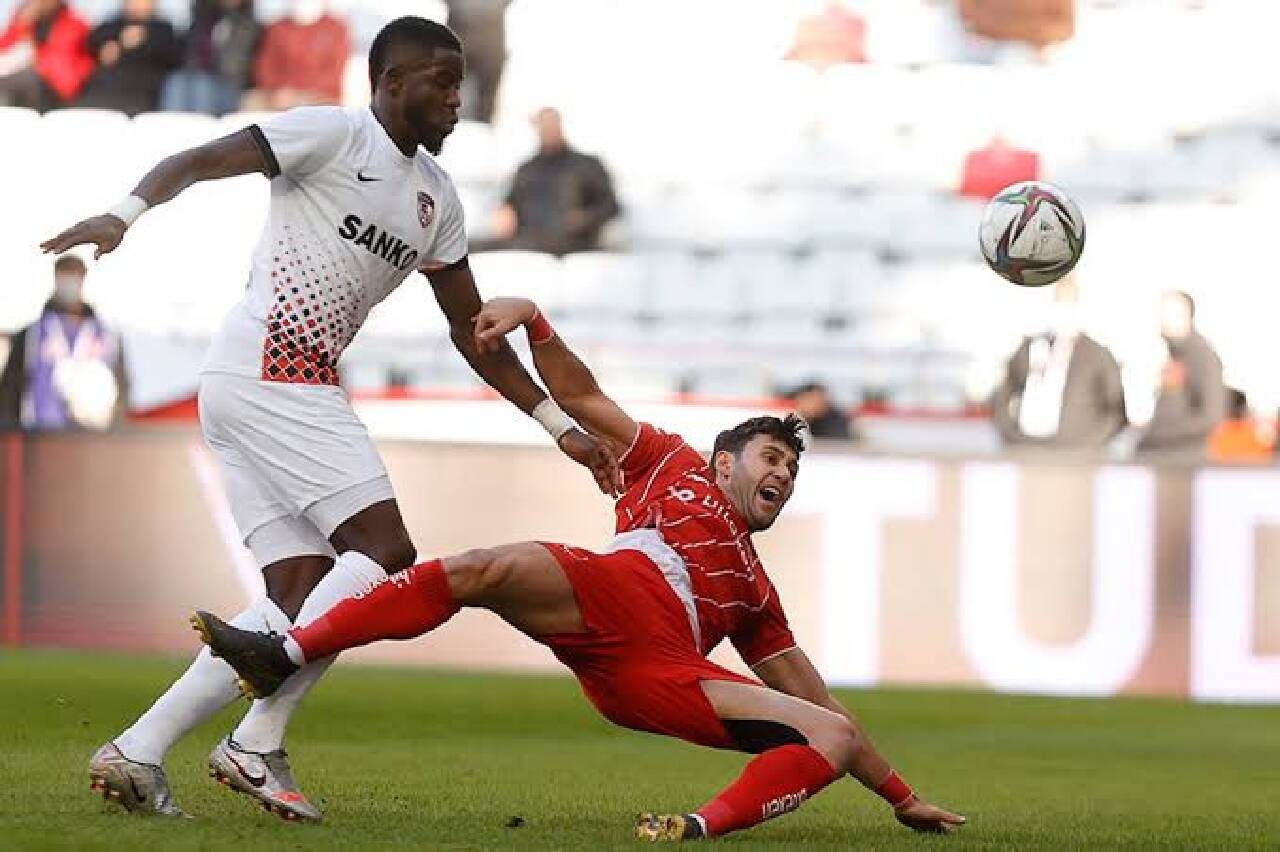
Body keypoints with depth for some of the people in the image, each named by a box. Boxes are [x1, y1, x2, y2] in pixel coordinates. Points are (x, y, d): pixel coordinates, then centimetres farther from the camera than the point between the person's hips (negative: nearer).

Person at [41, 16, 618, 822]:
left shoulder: (437, 197, 21)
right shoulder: (333, 133, -4)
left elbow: (474, 331, 25)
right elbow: (199, 162, -14)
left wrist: (561, 426, 22)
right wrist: (126, 213, -32)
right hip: (271, 369, -9)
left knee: (302, 593, 2)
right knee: (385, 551, -13)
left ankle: (136, 752, -1)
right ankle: (258, 745, -16)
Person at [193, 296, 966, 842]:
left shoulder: (756, 593, 39)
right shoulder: (674, 465, 33)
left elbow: (813, 695, 38)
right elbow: (580, 396, 28)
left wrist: (900, 795, 35)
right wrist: (531, 319, 10)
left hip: (660, 678, 3)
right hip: (614, 594, -3)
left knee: (832, 737, -16)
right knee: (495, 569, -35)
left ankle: (706, 827, -38)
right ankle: (283, 657, -40)